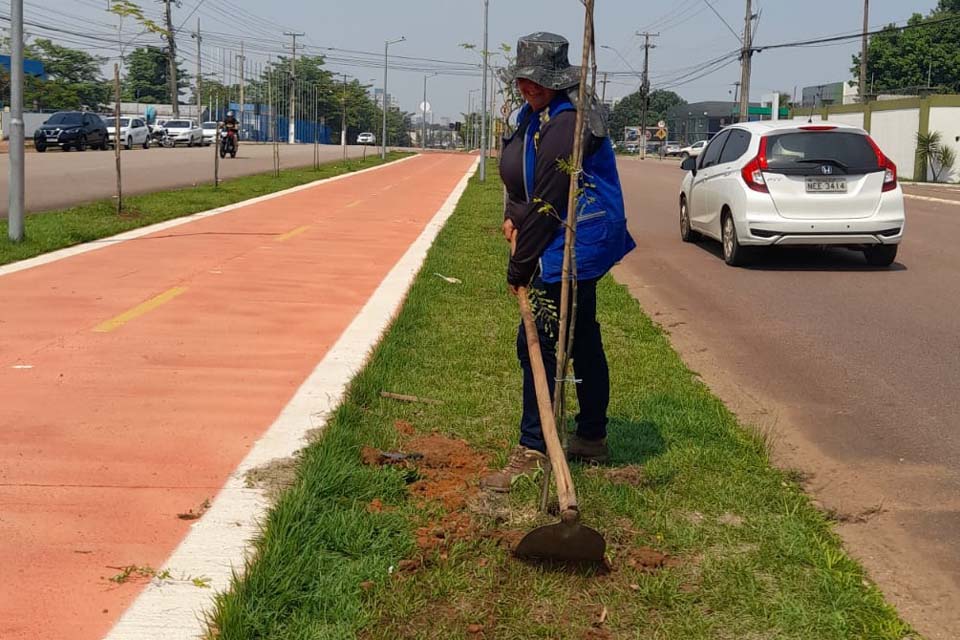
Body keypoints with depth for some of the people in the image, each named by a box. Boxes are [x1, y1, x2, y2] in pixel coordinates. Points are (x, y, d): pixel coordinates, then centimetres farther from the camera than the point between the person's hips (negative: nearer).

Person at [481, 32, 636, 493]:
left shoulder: (565, 125, -23)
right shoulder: (537, 114, 10)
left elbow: (548, 205, -23)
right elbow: (523, 177, 24)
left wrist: (519, 268, -17)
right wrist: (513, 216, 5)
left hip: (572, 246, -11)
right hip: (580, 244, 11)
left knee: (536, 342, -8)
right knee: (582, 341, 17)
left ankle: (533, 450, -1)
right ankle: (591, 438, 28)